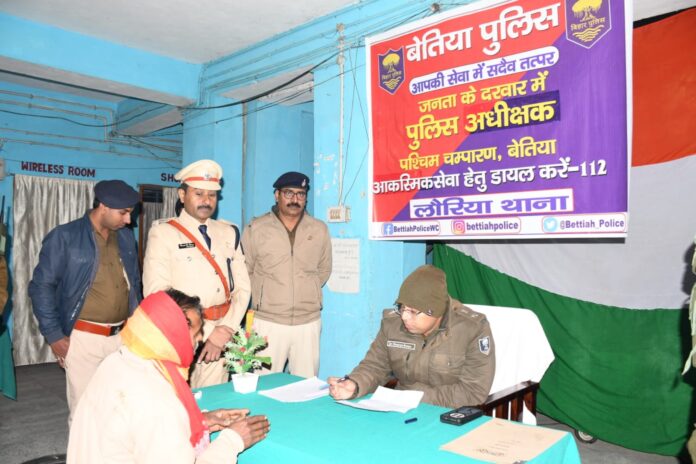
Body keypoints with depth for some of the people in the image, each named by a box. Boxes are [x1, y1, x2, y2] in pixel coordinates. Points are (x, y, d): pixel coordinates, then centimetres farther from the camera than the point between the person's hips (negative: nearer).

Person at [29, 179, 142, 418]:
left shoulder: (126, 237, 8)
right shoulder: (64, 237, -6)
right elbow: (41, 287, -5)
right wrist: (54, 336, -8)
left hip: (123, 336, 4)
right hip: (83, 337, -4)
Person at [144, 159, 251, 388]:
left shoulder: (229, 233, 10)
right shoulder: (164, 232, -3)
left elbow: (242, 287, 5)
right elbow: (156, 292, -11)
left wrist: (224, 331, -8)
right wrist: (204, 334, -13)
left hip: (219, 337, 4)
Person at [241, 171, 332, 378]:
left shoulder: (320, 230, 6)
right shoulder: (256, 228, 0)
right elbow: (244, 272, 6)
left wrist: (307, 291, 8)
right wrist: (263, 294, 5)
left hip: (309, 322, 2)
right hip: (268, 322, -2)